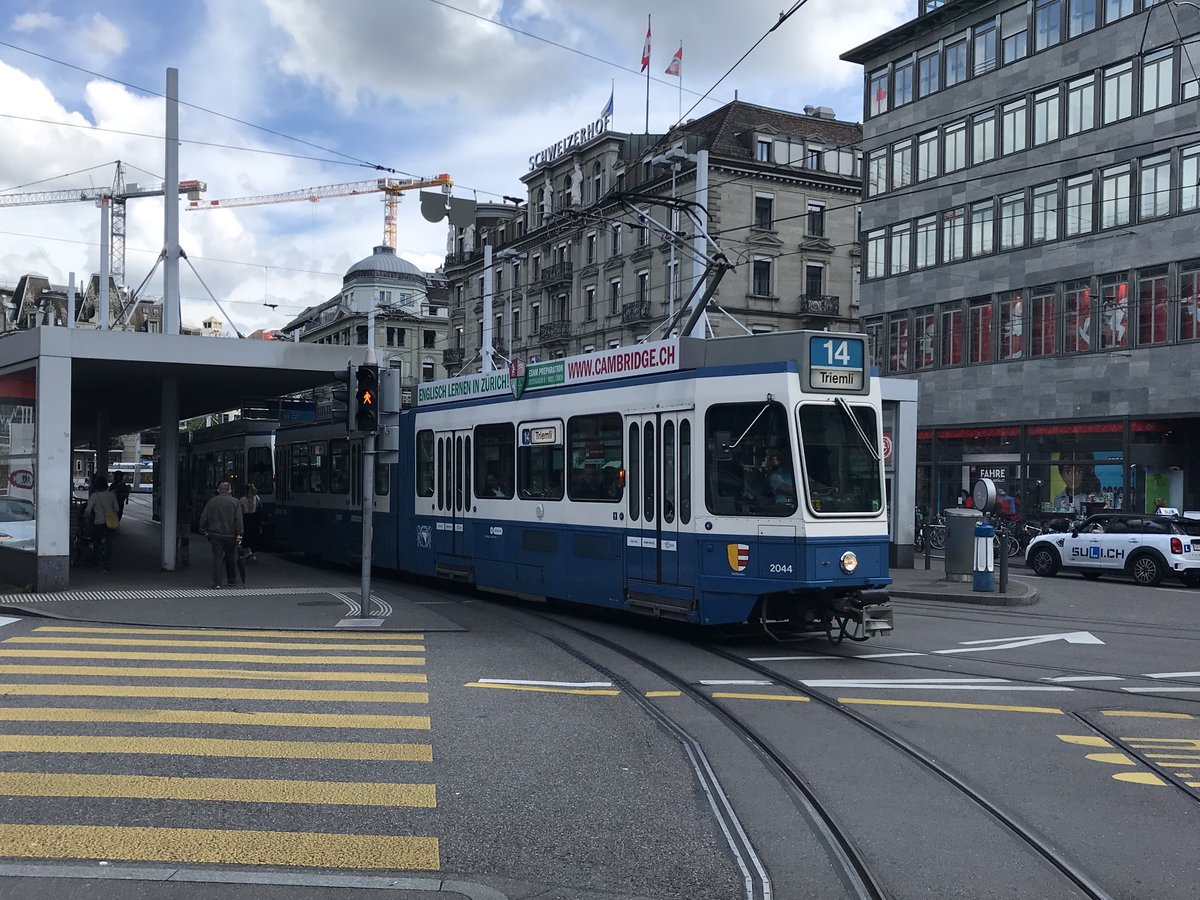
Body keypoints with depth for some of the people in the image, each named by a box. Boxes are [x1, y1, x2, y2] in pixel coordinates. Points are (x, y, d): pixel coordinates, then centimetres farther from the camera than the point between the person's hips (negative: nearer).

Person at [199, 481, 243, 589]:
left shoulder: (211, 502, 6)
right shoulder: (235, 502, 0)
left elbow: (203, 518, 5)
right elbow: (238, 519, -7)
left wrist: (204, 531, 11)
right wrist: (239, 534, -8)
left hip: (215, 535, 1)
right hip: (230, 535, -1)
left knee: (217, 557, 1)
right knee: (231, 558, 11)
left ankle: (217, 582, -6)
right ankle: (232, 581, 21)